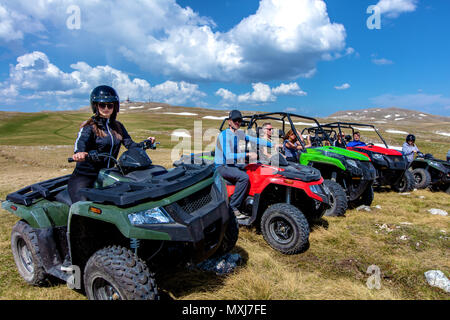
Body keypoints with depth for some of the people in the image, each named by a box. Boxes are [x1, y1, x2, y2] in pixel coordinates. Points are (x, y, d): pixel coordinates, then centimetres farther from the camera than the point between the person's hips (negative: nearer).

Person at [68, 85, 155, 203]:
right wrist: (79, 152, -45)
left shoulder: (118, 127, 13)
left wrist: (145, 144, -11)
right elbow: (81, 141, -23)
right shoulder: (89, 126, -4)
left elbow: (130, 144, 7)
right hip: (84, 176, -5)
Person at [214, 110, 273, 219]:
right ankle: (233, 207, -20)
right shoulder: (224, 135, -16)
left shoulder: (239, 133, 10)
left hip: (233, 166, 8)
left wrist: (272, 144, 5)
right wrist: (248, 155, -26)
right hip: (222, 167, -8)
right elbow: (228, 156, -25)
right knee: (244, 177, -30)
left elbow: (254, 140, 13)